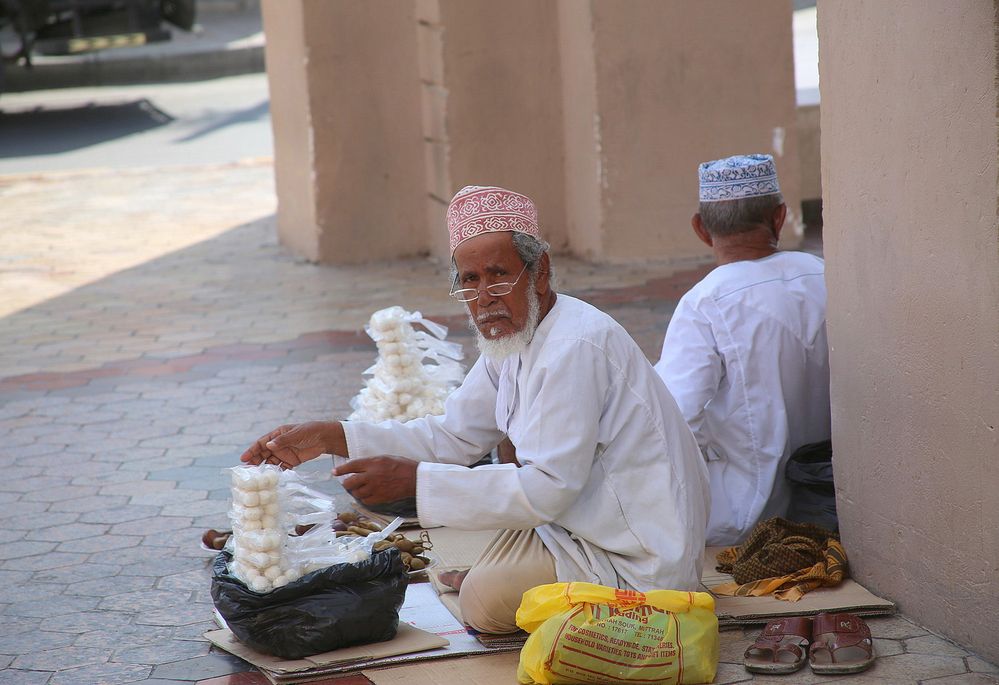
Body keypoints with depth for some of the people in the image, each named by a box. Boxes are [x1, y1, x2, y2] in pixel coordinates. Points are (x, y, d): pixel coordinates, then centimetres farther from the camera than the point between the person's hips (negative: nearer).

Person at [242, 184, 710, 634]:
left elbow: (547, 489, -28)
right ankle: (509, 570, 18)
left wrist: (413, 480, -27)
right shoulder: (513, 335, 6)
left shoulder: (575, 347, -24)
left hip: (646, 564, -10)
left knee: (484, 601, -17)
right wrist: (331, 438, 2)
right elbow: (452, 437, 11)